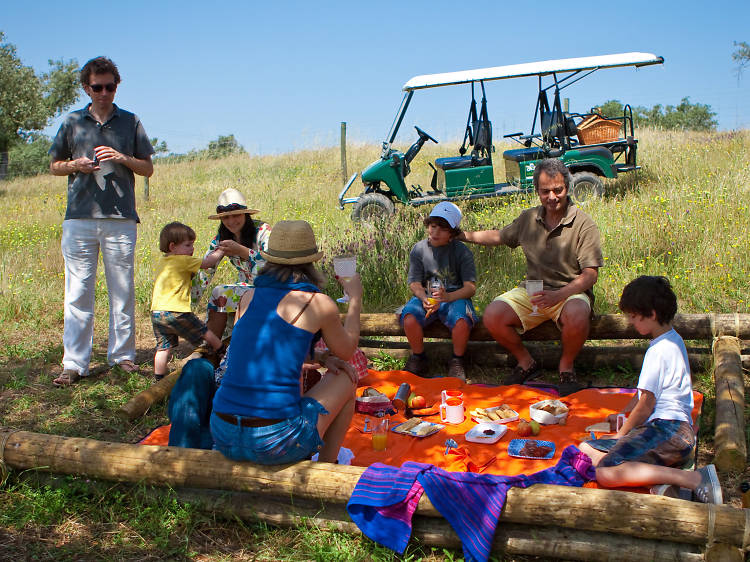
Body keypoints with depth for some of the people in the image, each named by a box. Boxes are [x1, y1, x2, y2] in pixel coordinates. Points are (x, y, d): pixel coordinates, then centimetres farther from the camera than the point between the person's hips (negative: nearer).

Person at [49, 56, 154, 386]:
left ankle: (122, 355, 15)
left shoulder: (130, 122, 11)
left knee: (123, 292, 4)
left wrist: (123, 158, -6)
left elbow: (148, 169, 12)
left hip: (121, 219, 0)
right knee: (77, 293, -1)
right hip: (79, 219, 0)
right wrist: (76, 165, -3)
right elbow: (54, 166, 18)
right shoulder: (72, 122, 12)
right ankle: (74, 363, 3)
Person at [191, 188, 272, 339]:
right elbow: (205, 269, 2)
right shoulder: (220, 238, 0)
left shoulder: (262, 231, -16)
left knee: (221, 293, -25)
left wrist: (241, 251, -40)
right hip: (246, 286, 5)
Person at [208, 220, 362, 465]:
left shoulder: (249, 297, 9)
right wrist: (355, 297, 28)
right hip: (275, 443, -6)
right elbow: (346, 351, 16)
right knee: (346, 381, 21)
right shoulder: (319, 304, -4)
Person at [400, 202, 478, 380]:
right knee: (409, 317, -30)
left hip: (455, 297, -2)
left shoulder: (462, 252, -4)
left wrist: (448, 297, -29)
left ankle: (457, 362, -7)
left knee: (462, 320, -35)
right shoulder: (418, 249, 2)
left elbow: (470, 287, -10)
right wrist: (425, 299, -23)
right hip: (425, 297, 2)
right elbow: (415, 283, -1)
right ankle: (418, 358, -3)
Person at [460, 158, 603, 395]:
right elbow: (499, 236, 25)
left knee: (577, 316, -39)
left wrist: (558, 295, -27)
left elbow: (590, 274, -13)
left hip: (571, 292, -4)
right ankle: (526, 364, 7)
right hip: (532, 291, 4)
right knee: (492, 317, -19)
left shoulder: (583, 224, -9)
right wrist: (464, 235, 20)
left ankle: (566, 366, -6)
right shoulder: (528, 219, 6)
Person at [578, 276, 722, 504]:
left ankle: (696, 479, -23)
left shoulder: (660, 350, -12)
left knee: (606, 472, -30)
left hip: (668, 429, -11)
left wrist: (622, 433, 4)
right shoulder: (673, 340, 20)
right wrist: (623, 415, 36)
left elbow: (646, 404, -11)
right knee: (586, 449, 2)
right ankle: (663, 479, -14)